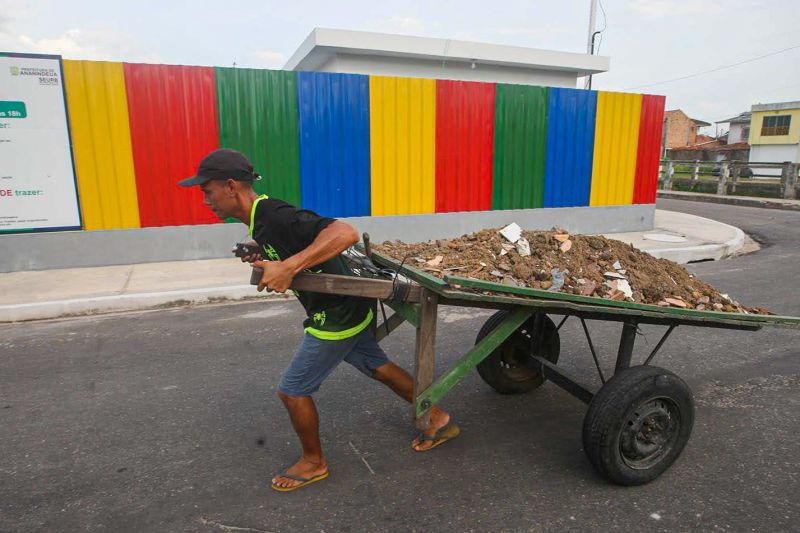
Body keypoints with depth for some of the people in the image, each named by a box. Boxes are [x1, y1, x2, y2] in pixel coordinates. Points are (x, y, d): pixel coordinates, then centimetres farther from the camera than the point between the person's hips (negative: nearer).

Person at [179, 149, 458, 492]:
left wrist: (289, 266, -41)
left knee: (292, 390, 4)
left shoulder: (275, 218, -27)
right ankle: (437, 419, 36)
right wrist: (264, 258, 4)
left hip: (336, 317, -10)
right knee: (379, 368, 21)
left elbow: (345, 233, -39)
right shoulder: (260, 218, 3)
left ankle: (313, 463, 27)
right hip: (346, 308, 10)